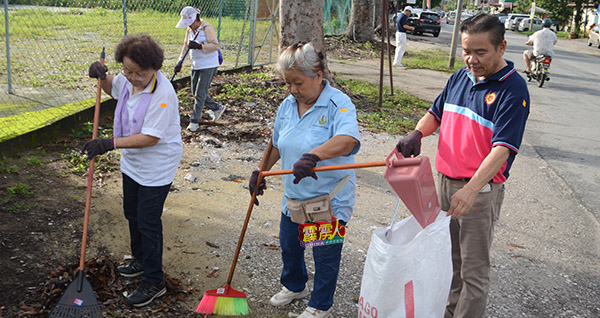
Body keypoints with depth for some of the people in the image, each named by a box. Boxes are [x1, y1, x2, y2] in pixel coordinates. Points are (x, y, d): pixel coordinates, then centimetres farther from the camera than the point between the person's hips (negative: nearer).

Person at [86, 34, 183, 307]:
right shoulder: (129, 80, -5)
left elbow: (150, 137, -30)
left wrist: (109, 144, -31)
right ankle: (141, 261, 45)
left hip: (156, 168, -9)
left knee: (148, 222, -2)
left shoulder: (163, 94, -29)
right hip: (132, 162, 9)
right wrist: (102, 76, -4)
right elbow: (112, 88, 19)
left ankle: (154, 282, 15)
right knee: (132, 213, 23)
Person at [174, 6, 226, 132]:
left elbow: (215, 45, -22)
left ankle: (194, 121, 1)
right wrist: (179, 62, 6)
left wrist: (198, 46, -30)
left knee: (200, 94, -7)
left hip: (208, 65, -9)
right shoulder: (190, 29, 7)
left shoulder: (207, 28, -16)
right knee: (195, 92, 14)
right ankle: (217, 108, 29)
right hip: (196, 65, 9)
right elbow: (186, 45, 14)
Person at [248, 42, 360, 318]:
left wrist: (313, 155, -52)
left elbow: (348, 139, -40)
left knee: (325, 254, 9)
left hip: (330, 199, -6)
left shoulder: (338, 104, -20)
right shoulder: (287, 106, 2)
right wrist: (261, 171, 13)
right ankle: (294, 285, 52)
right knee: (289, 245, 23)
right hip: (294, 195, 7)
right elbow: (277, 145, 17)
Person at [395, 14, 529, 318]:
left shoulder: (513, 90, -16)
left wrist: (471, 190, -35)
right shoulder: (460, 77, 6)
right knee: (450, 258, 21)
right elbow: (436, 113, 18)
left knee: (474, 270, 3)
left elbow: (502, 148, -24)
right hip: (444, 180, 7)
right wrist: (416, 133, -4)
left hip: (481, 189, -7)